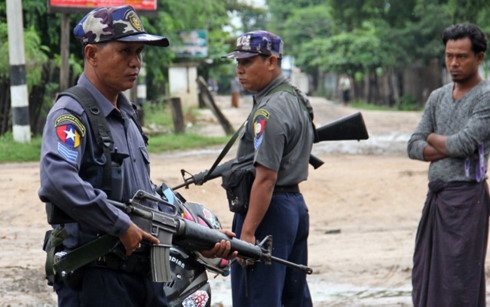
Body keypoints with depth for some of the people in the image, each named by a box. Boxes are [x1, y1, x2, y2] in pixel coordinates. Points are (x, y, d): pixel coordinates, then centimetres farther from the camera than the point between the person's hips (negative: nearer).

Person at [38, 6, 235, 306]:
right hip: (96, 281, -8)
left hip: (146, 275, 8)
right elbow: (58, 182, -32)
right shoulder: (70, 115, -13)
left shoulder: (127, 116, 17)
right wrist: (122, 226, -24)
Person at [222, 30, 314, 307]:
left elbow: (266, 178, -23)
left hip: (269, 210, -11)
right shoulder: (297, 100, 15)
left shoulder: (269, 111, -17)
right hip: (296, 204, 11)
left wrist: (247, 232, -24)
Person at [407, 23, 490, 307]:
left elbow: (464, 143, -18)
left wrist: (433, 138, 2)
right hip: (436, 195, 7)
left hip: (465, 197, -7)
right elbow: (414, 147, 9)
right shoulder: (438, 97, 15)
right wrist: (448, 149, -8)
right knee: (424, 278, 8)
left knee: (458, 281, -7)